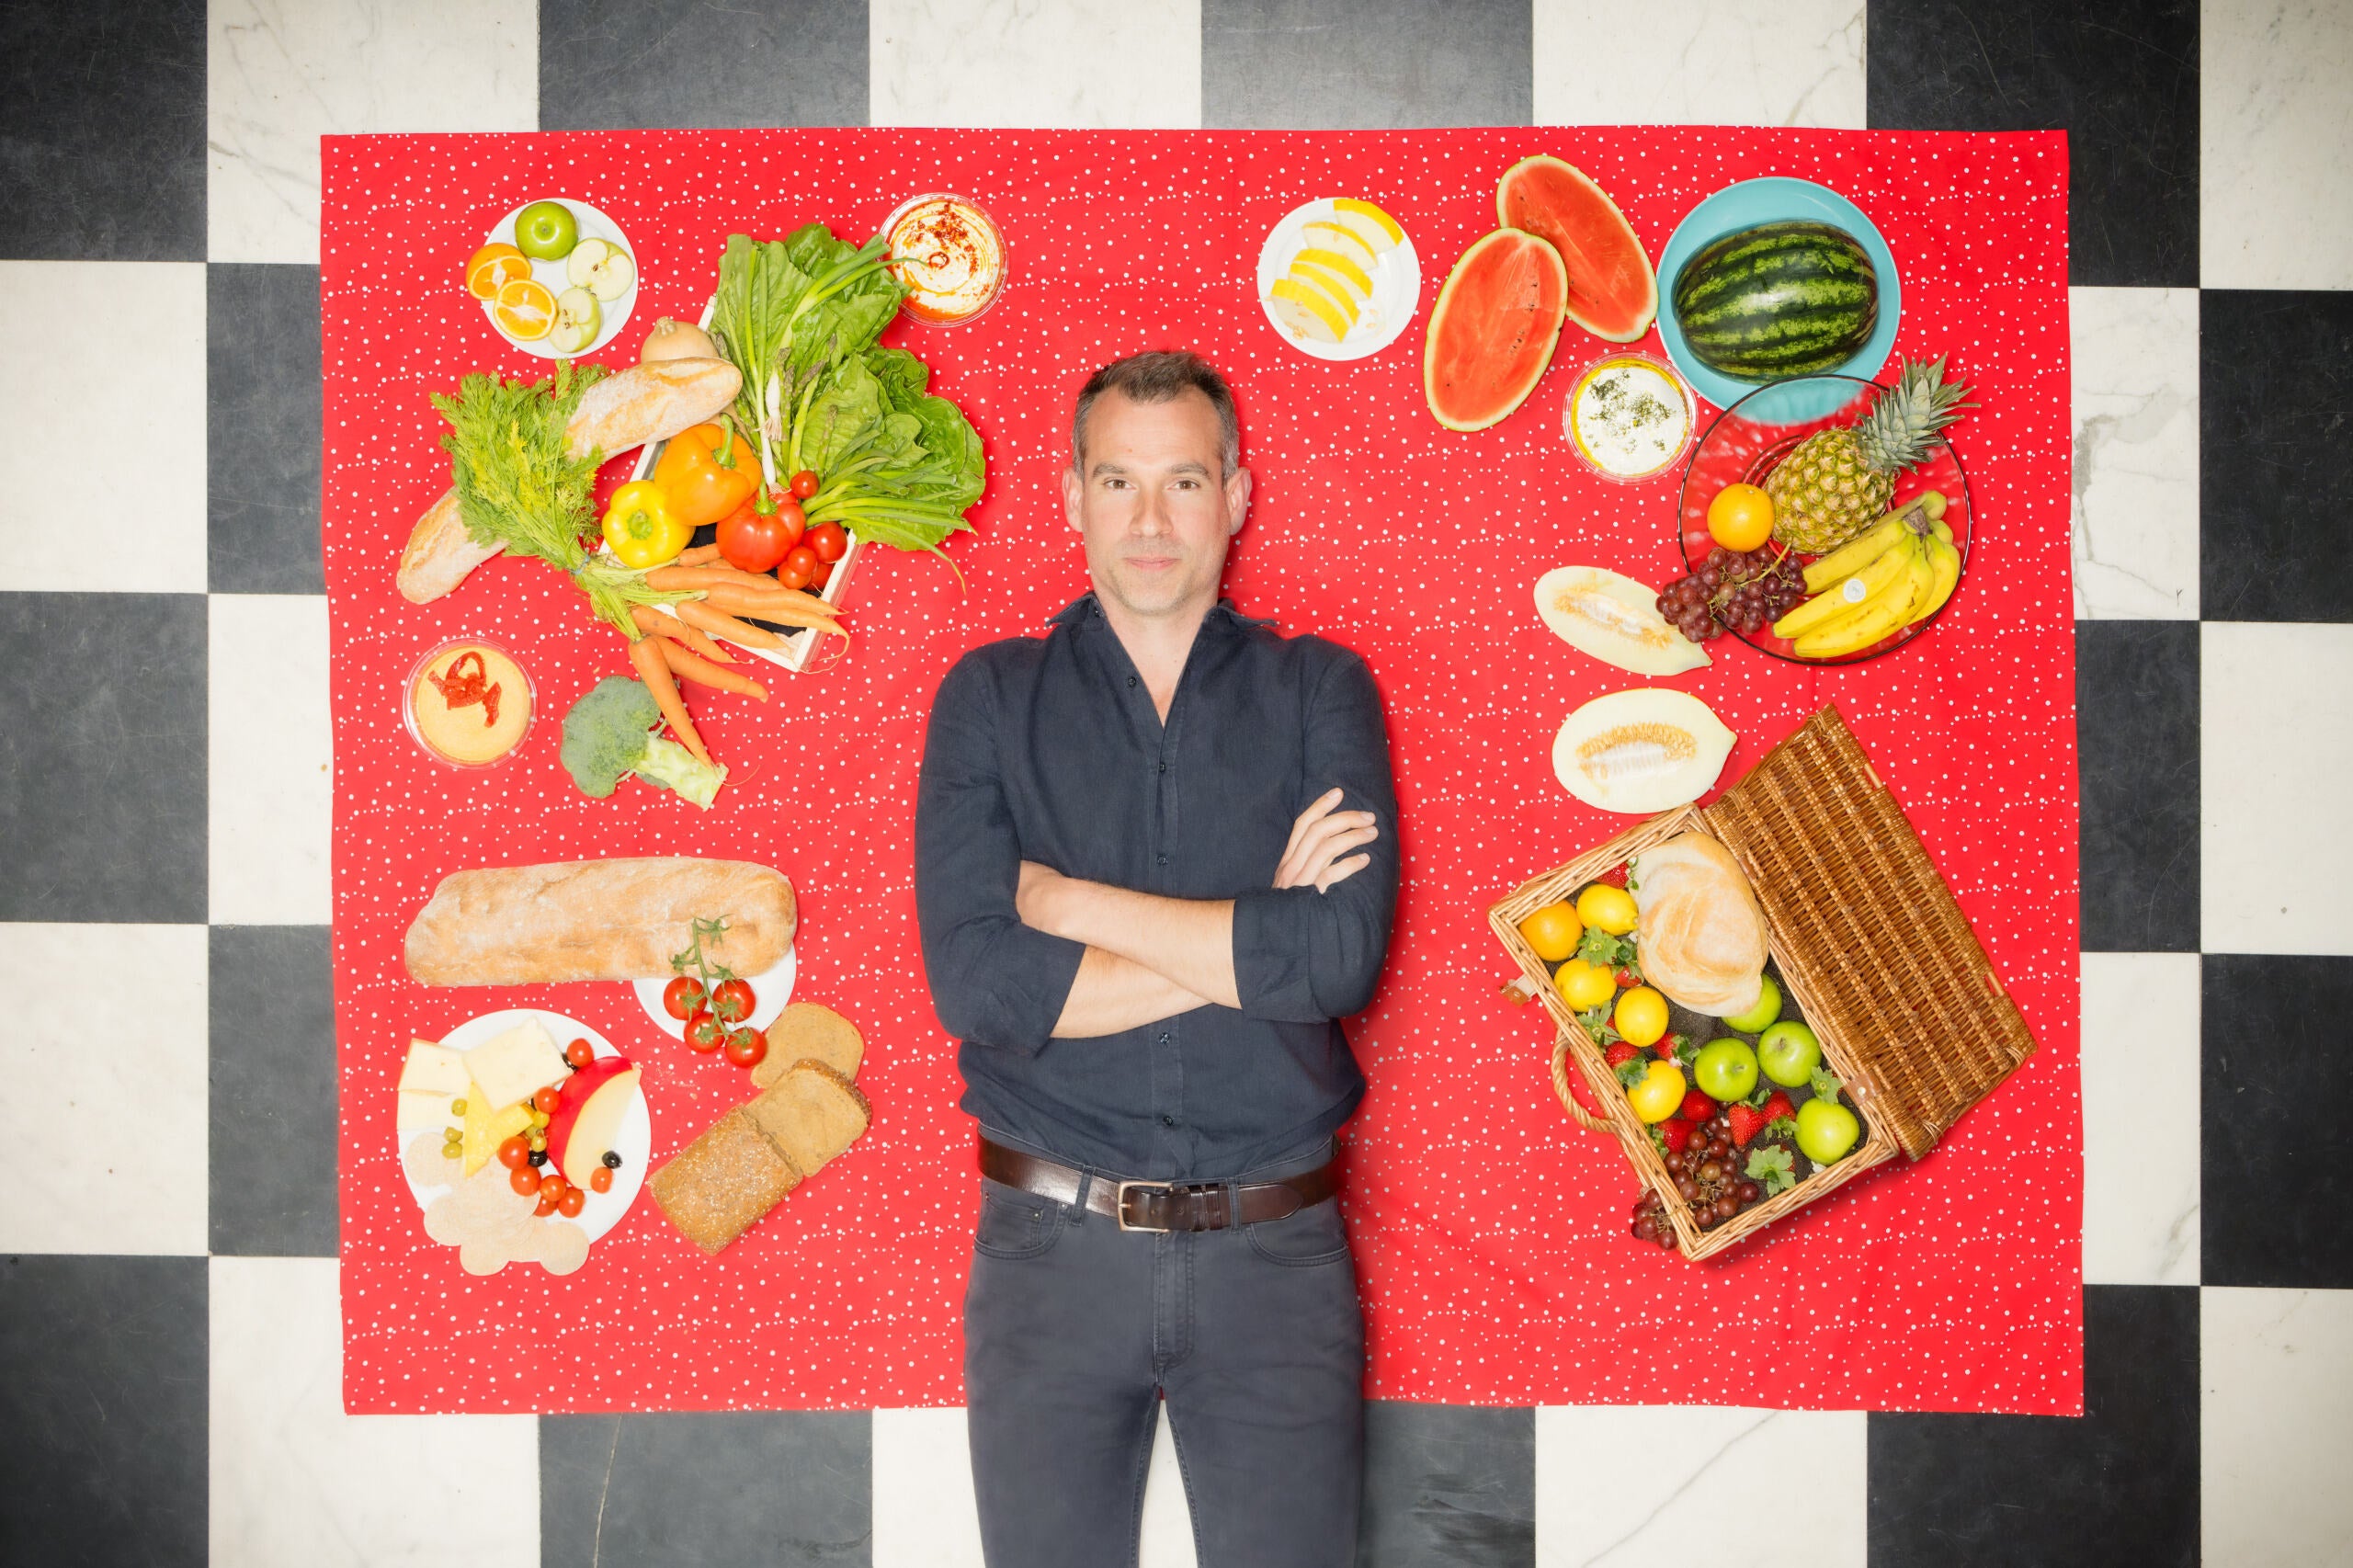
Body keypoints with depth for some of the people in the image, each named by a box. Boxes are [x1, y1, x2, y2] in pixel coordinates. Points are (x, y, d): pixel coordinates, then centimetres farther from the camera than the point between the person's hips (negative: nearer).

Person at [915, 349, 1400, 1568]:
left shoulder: (1319, 691, 1)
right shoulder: (992, 698, 1)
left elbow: (1344, 958, -15)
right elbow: (975, 983, -13)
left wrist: (1065, 897, -11)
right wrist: (1259, 937, -12)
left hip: (1275, 1248, 0)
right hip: (1052, 1243, 0)